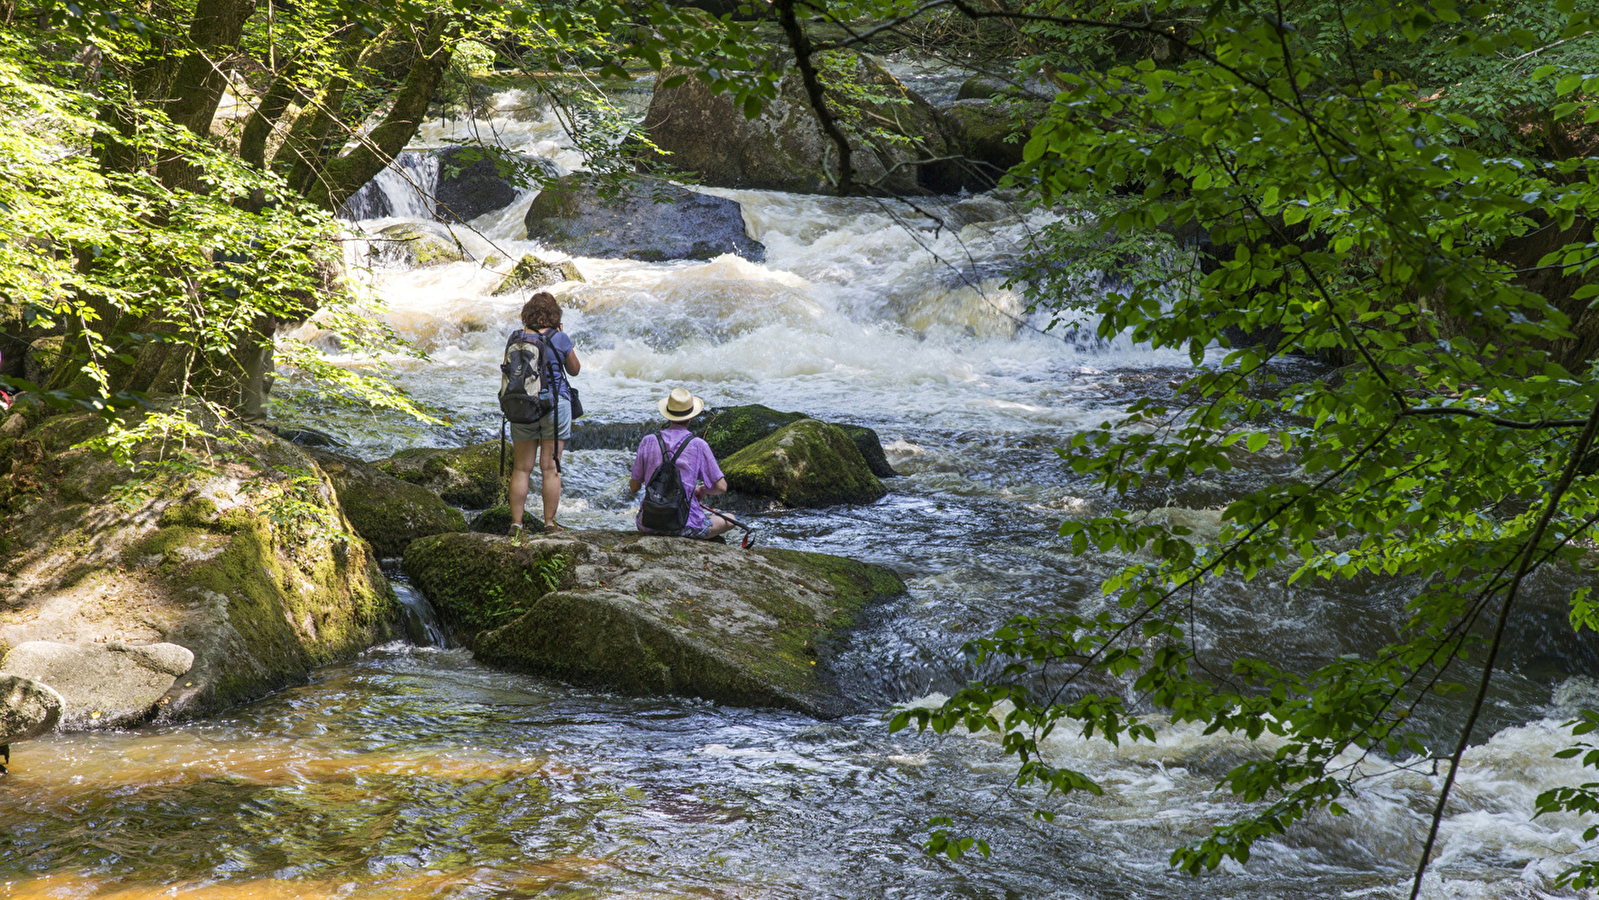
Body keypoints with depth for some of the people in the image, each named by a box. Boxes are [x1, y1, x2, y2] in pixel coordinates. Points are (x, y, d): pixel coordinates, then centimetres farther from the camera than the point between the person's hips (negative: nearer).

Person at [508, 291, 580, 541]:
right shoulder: (559, 338, -7)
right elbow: (574, 369, 8)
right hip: (555, 405, -2)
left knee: (522, 469, 6)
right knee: (550, 468, 2)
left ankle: (516, 523, 5)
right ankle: (550, 523, 5)